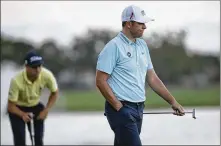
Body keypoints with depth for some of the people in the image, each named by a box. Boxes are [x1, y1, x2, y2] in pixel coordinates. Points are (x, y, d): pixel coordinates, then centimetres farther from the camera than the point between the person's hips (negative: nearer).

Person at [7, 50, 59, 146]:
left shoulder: (47, 75, -28)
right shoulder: (16, 80, -36)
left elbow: (55, 93, -7)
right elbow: (11, 106, -25)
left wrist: (46, 110, -18)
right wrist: (23, 114, -43)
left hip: (35, 106, 3)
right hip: (17, 109, -3)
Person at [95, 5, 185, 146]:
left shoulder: (142, 45, 13)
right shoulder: (114, 47, -11)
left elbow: (152, 78, 18)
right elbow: (100, 81, -13)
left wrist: (173, 102, 13)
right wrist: (119, 107, -15)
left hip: (138, 108, 8)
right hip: (121, 109, -8)